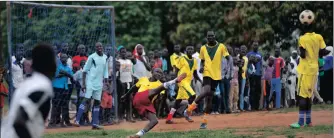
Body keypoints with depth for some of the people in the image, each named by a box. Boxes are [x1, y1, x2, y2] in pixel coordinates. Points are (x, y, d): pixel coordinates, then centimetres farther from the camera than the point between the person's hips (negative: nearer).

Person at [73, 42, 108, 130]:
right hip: (90, 82, -6)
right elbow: (85, 70, -6)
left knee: (97, 102, 5)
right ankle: (77, 120, -12)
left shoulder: (105, 57, 9)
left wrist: (106, 82, 10)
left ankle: (95, 123, 7)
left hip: (99, 83, 6)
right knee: (86, 99, -12)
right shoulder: (92, 57, -6)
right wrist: (83, 83, -11)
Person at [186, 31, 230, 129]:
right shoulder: (203, 48, 7)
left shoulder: (221, 46, 2)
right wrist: (201, 67, -4)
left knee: (209, 97, 4)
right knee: (206, 91, -27)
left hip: (216, 75, 1)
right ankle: (191, 106, -13)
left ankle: (204, 120, 9)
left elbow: (228, 58, 4)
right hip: (207, 73, -1)